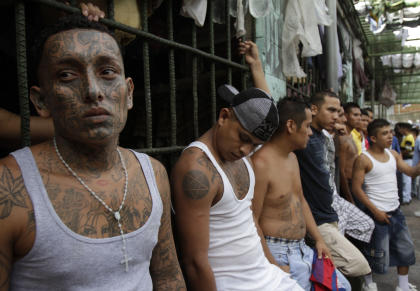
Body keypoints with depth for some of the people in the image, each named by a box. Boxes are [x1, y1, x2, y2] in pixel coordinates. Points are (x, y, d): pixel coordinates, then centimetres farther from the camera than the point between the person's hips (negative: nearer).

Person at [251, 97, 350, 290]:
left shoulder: (292, 157, 9)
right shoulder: (261, 163, -22)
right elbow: (251, 222, -22)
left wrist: (319, 239, 15)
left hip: (302, 249, 9)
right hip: (277, 254, -9)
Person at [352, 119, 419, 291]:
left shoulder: (393, 154, 7)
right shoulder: (364, 159, -14)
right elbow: (357, 188, -16)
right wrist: (375, 211, -18)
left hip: (395, 211, 7)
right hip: (377, 213, -7)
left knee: (406, 249, 16)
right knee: (378, 254, 2)